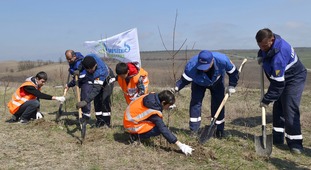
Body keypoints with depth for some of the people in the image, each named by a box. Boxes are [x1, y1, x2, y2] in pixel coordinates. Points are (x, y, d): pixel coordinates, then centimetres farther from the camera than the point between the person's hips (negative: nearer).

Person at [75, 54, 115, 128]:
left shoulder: (101, 71, -47)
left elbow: (96, 88, -51)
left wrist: (85, 101, -57)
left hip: (107, 80, -6)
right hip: (95, 80, 6)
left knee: (105, 99, -17)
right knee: (96, 99, -3)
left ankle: (107, 121, -7)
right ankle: (100, 120, 6)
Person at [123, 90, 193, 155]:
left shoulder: (153, 96, -8)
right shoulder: (154, 112, -28)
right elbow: (163, 129, -28)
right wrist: (180, 144, -28)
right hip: (131, 125, -9)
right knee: (159, 129, -19)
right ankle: (136, 136, -6)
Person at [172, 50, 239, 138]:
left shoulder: (222, 60, -40)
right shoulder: (191, 66, -42)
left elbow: (233, 72, -20)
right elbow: (184, 79, -29)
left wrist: (232, 86, -21)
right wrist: (176, 88, -46)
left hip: (217, 82, 1)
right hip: (198, 84, -1)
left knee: (218, 104, -2)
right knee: (195, 102, -14)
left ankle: (219, 130, 14)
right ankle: (194, 130, -5)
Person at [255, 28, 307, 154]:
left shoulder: (278, 55, -38)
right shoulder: (268, 42, -11)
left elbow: (278, 84, -33)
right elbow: (263, 51, 18)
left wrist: (266, 100, -25)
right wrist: (261, 56, -4)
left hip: (294, 79, -9)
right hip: (281, 78, 10)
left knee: (290, 109, -16)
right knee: (278, 107, 10)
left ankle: (295, 143, -8)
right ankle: (277, 138, 19)